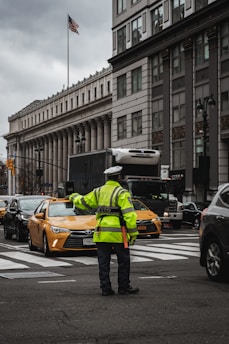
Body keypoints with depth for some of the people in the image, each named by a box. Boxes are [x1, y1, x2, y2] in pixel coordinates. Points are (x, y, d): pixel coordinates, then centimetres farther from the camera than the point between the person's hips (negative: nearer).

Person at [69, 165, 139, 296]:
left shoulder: (99, 191, 9)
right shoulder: (122, 192, -7)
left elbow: (83, 202, 18)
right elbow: (129, 214, -14)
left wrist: (74, 197, 40)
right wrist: (133, 232, -10)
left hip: (101, 232, 5)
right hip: (117, 232, -5)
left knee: (104, 262, 7)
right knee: (124, 261, 7)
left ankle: (106, 288, 8)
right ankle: (124, 287, 10)